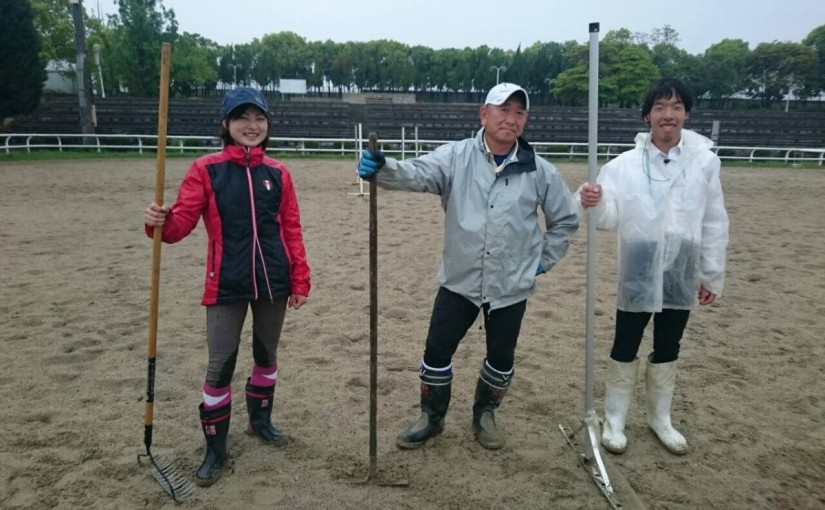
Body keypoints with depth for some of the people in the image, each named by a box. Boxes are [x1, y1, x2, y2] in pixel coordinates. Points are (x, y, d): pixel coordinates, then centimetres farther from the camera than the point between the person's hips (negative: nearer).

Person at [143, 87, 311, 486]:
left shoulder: (278, 173, 3)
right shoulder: (206, 170, -4)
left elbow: (292, 231, 5)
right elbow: (181, 222, -9)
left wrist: (300, 281, 3)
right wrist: (160, 221, -32)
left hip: (273, 282, 3)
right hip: (227, 285, -3)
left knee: (266, 354, 18)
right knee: (220, 365, 2)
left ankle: (260, 420, 42)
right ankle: (215, 449, 20)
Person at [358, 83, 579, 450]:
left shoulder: (540, 171, -4)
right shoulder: (455, 157, -8)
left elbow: (565, 218, 9)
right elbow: (416, 173, -26)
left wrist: (544, 260, 5)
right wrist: (381, 169, -45)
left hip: (512, 285, 1)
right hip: (460, 280, -1)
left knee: (501, 357, 14)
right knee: (437, 350, 6)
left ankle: (484, 414, 40)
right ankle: (431, 418, 29)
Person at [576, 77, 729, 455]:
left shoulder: (705, 161, -2)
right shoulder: (626, 163, -8)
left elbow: (714, 223, 4)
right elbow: (609, 217, -15)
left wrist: (712, 274, 6)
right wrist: (595, 203, -38)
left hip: (682, 272, 2)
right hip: (638, 272, -2)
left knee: (667, 349, 18)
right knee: (625, 347, 9)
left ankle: (659, 418, 38)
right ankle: (614, 420, 28)